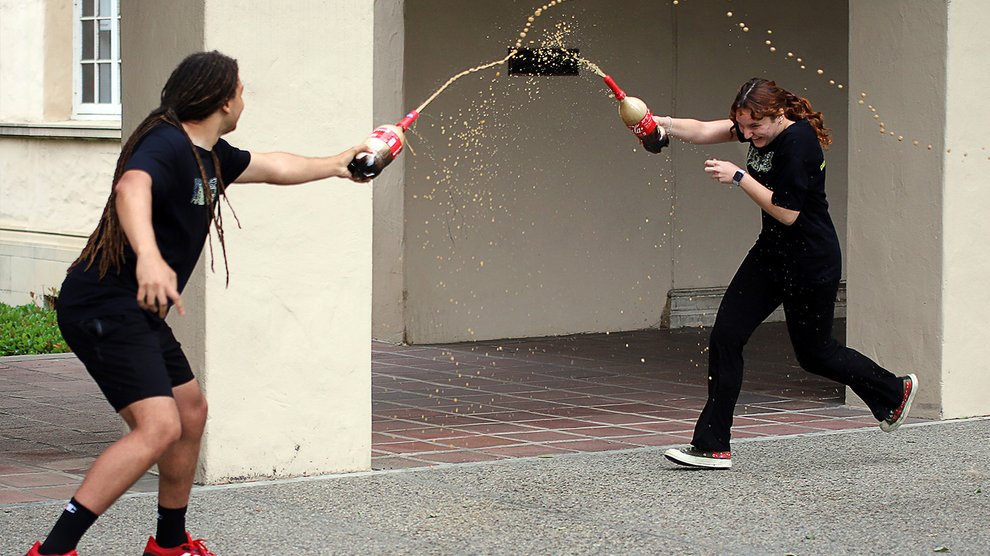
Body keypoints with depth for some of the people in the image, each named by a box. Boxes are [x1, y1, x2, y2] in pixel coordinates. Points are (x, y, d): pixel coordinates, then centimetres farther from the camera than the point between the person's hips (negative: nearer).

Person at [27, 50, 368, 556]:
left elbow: (272, 166, 32)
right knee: (158, 427, -21)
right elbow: (131, 187, -41)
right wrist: (148, 256, -59)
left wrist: (334, 165, 45)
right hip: (105, 309, -11)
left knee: (191, 412, 20)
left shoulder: (210, 155, 12)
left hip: (139, 315, 11)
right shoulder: (165, 144, -19)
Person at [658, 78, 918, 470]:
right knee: (725, 337, -3)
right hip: (771, 253, 8)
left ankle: (893, 392, 36)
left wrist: (738, 177, -24)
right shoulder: (762, 126, 0)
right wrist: (660, 123, -20)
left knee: (814, 353, 9)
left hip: (811, 263, -8)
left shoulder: (798, 142, -24)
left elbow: (787, 213, -24)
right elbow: (705, 132, -3)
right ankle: (712, 447, 0)